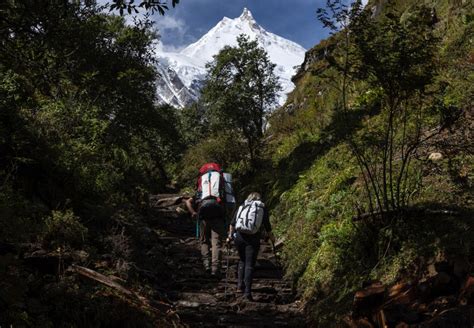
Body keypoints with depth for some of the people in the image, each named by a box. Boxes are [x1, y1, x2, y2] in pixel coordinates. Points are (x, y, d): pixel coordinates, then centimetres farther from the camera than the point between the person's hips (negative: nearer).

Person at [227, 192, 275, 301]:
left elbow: (232, 223, 9)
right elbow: (267, 227, 6)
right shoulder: (263, 208, 9)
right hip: (253, 239, -2)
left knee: (242, 261, 23)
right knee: (250, 264, -1)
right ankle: (247, 292, -8)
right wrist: (272, 238, 21)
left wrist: (230, 236, 18)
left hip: (239, 236, 3)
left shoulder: (242, 207, 14)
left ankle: (240, 286, 18)